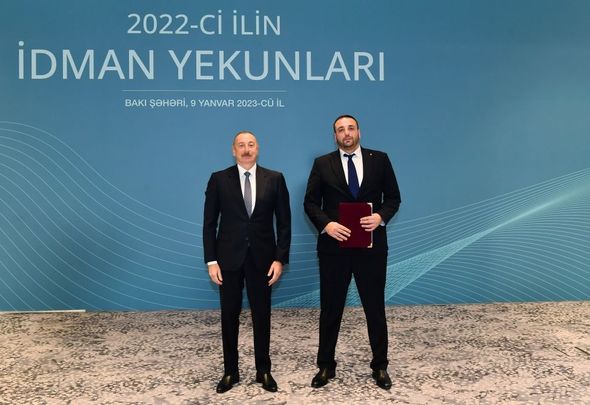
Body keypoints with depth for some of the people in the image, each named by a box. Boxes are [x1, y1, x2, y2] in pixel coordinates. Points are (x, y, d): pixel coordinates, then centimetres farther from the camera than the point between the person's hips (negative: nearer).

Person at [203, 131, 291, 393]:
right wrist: (211, 261, -5)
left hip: (262, 258, 0)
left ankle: (263, 370, 27)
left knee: (262, 316, 10)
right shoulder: (219, 179, -1)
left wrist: (280, 258, -6)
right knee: (229, 316, 10)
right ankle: (230, 371, 27)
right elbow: (209, 223, 0)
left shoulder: (275, 179, 0)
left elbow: (284, 222, 0)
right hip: (229, 258, 0)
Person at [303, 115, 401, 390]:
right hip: (334, 246, 0)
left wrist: (381, 217, -13)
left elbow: (393, 197, 6)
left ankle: (380, 366, 28)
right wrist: (326, 224, -15)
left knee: (375, 308, 10)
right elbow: (310, 202, 2)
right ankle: (326, 365, 26)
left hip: (371, 245, 0)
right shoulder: (322, 164, 4)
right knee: (330, 308, 10)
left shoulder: (379, 159, 5)